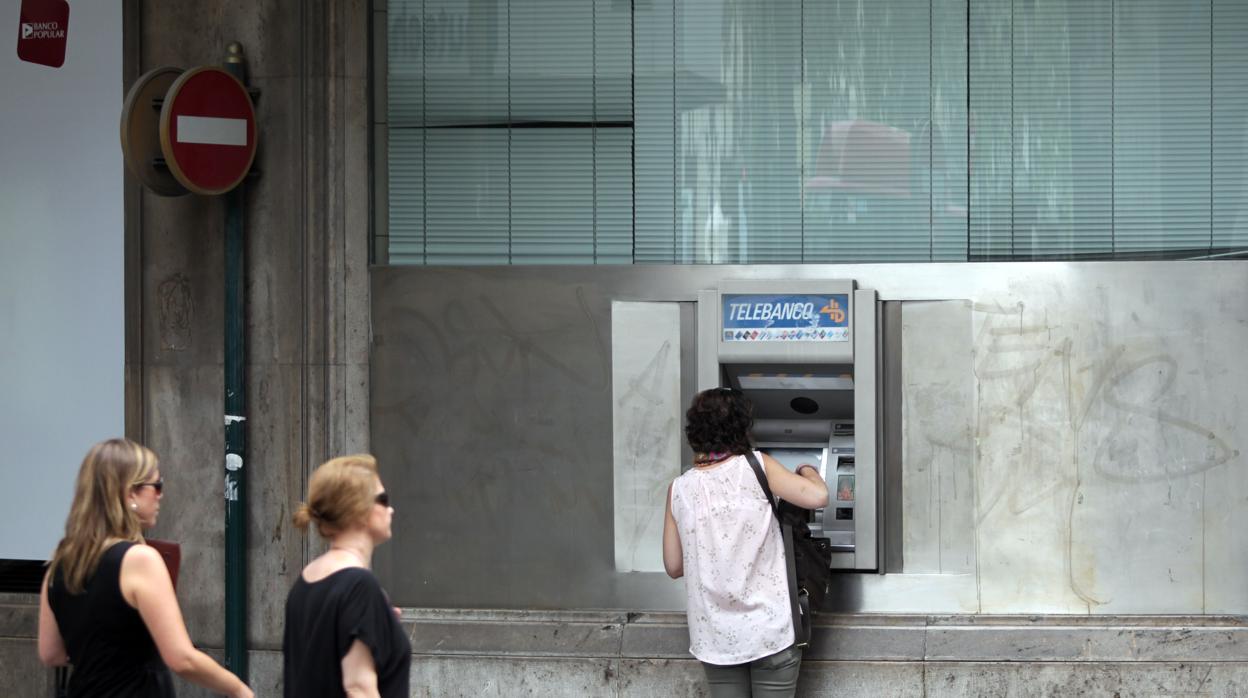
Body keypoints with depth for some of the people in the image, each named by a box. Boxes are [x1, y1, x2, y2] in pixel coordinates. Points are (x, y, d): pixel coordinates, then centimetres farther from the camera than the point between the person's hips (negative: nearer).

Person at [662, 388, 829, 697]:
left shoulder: (679, 489, 2)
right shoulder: (756, 467, -7)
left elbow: (674, 566, 6)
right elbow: (817, 496, -14)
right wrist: (808, 471, 8)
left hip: (716, 637, 3)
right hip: (769, 630, -3)